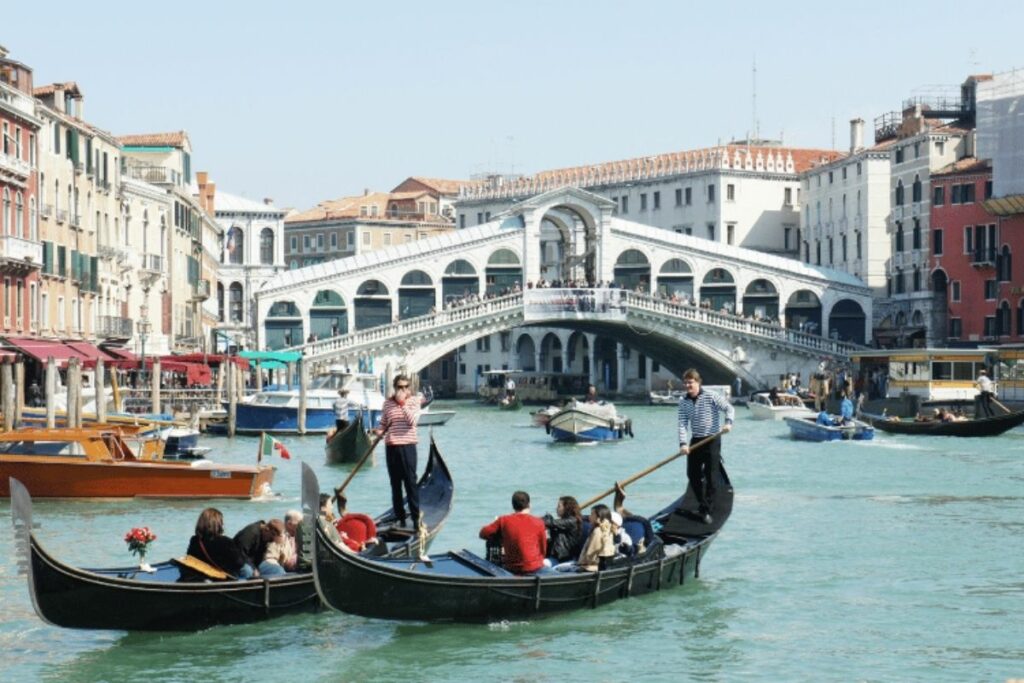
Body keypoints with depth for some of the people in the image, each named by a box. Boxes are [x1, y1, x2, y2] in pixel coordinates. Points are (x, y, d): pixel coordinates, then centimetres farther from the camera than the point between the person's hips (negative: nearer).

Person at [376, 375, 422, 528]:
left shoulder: (413, 401, 0)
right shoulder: (387, 403, 10)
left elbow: (412, 420, -15)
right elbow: (383, 423, 15)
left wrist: (402, 403, -16)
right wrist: (379, 431, -7)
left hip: (407, 445, -4)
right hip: (391, 446, 4)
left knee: (410, 481, -7)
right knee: (395, 483, 7)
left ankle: (416, 518, -5)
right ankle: (400, 517, 14)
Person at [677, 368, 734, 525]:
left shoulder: (711, 396, -11)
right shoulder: (683, 401, 1)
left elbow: (729, 408, -10)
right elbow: (682, 423, -4)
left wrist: (728, 422, -30)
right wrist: (683, 443, -17)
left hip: (712, 440, -5)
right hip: (695, 441, 5)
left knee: (711, 477, -6)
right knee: (693, 475, 8)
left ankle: (706, 510, -2)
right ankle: (702, 504, 26)